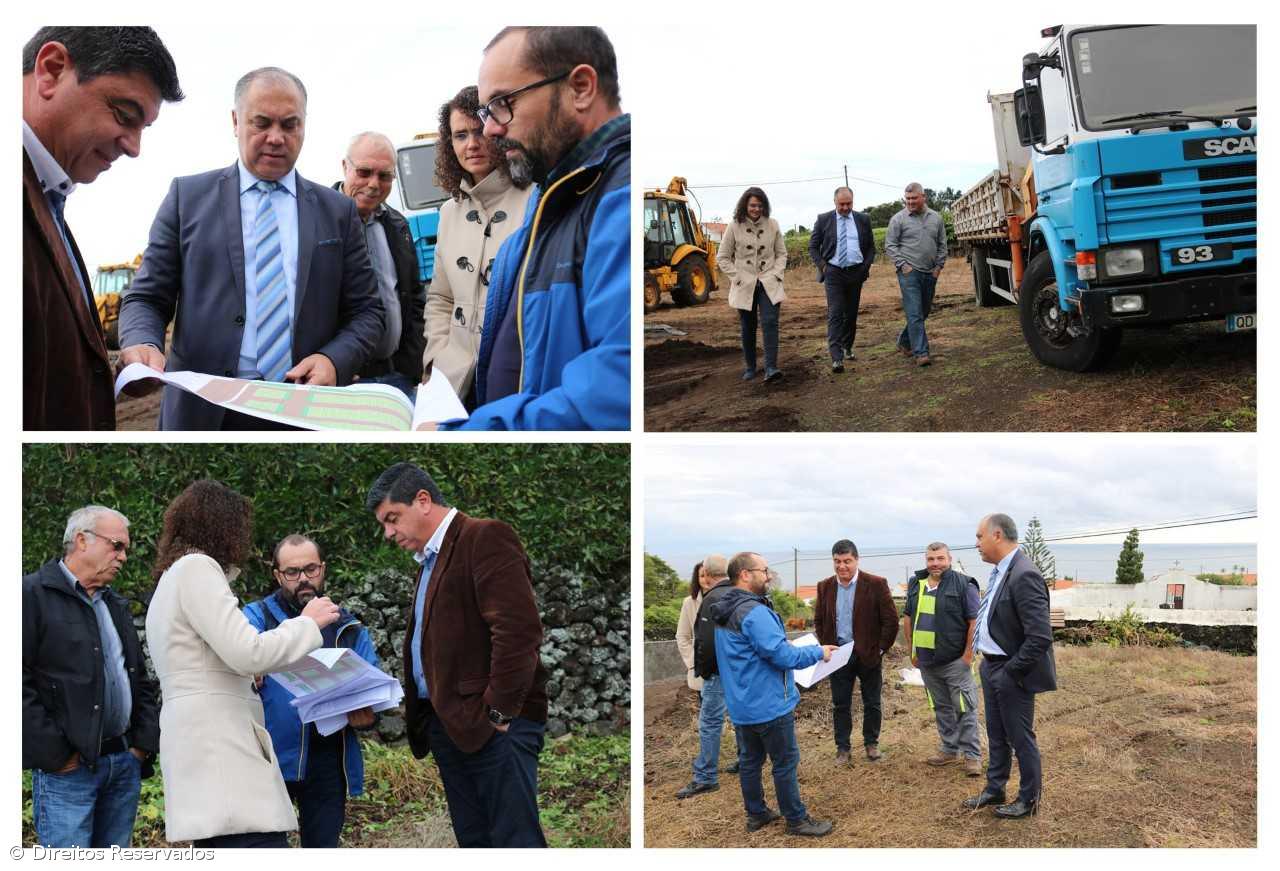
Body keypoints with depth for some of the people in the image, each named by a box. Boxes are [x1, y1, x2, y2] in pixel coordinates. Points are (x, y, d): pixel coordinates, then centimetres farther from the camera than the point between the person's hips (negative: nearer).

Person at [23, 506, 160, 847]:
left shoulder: (116, 605, 20)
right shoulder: (33, 594, -6)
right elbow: (20, 684, -14)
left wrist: (145, 741, 11)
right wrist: (53, 754, -14)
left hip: (126, 761, 7)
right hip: (68, 768, -7)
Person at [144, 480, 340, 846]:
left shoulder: (171, 577, 25)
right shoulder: (197, 567, -6)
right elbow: (248, 653, -14)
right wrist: (308, 622, -1)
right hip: (218, 746, -10)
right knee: (260, 837, -18)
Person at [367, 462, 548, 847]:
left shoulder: (486, 537, -10)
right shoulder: (430, 558, 20)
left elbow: (518, 629, -19)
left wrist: (499, 712, -18)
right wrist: (420, 712, 6)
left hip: (492, 723, -9)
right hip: (447, 722, 9)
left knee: (513, 839, -7)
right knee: (473, 840, 10)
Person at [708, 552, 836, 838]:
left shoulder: (725, 613, 8)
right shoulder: (754, 612, -24)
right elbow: (783, 656, -25)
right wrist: (818, 652, -10)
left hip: (741, 704, 9)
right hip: (769, 705, -9)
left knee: (750, 760, 16)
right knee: (785, 762, 3)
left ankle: (756, 814, 27)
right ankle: (796, 820, 12)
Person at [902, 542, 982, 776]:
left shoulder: (963, 584, -10)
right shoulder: (916, 584, 8)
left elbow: (975, 621, -11)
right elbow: (908, 618, 16)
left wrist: (968, 653, -13)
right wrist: (912, 650, 12)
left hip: (956, 660, -6)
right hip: (927, 660, 6)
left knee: (965, 709, -3)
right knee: (941, 708, 15)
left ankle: (972, 755, 4)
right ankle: (950, 750, 26)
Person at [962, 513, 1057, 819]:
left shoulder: (1024, 575, -25)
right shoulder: (1000, 571, 4)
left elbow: (1040, 637, -27)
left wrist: (1011, 673, -20)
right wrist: (990, 665, 12)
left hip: (1011, 672, -9)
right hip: (991, 667, 9)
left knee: (1020, 738, 8)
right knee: (996, 736, 22)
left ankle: (1028, 799, 25)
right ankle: (994, 790, 37)